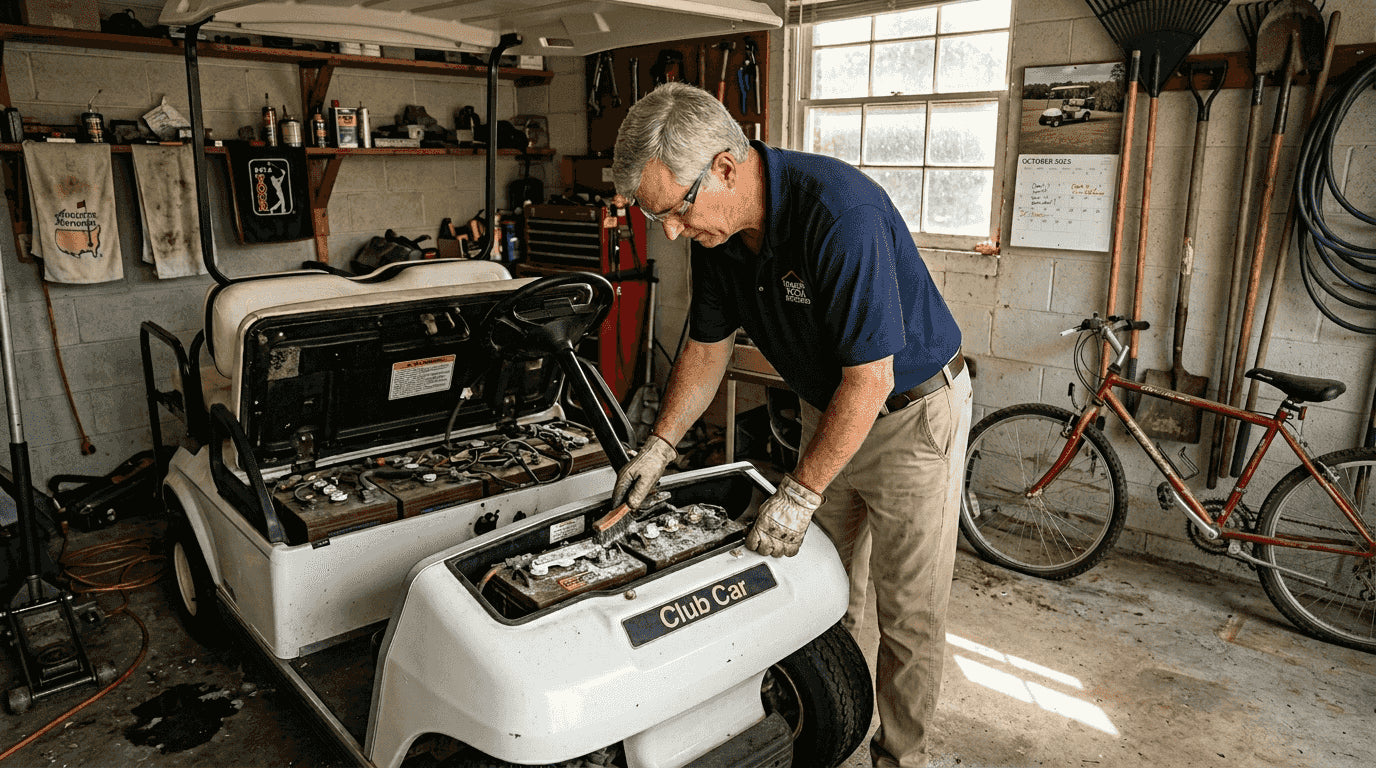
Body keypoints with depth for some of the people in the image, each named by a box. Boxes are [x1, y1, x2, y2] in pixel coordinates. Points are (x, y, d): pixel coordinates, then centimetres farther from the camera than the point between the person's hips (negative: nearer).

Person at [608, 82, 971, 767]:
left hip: (912, 411, -7)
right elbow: (707, 345, 5)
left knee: (909, 611, 2)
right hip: (827, 407, 7)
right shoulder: (718, 229, -8)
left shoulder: (839, 212, -33)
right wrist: (658, 447, 1)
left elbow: (870, 377, -30)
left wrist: (798, 494, -24)